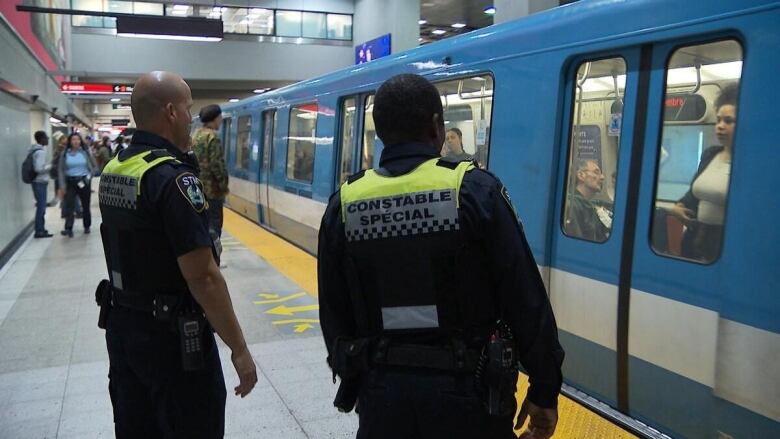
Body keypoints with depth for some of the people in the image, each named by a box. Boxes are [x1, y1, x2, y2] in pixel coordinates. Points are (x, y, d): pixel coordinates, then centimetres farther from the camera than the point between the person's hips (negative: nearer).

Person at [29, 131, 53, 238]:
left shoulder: (36, 150, 12)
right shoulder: (40, 151, -18)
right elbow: (39, 168, -24)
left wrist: (47, 165, 10)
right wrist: (50, 166, -11)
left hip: (38, 181, 10)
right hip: (40, 182, -10)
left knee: (41, 206, 15)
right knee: (41, 206, -5)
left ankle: (40, 229, 23)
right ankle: (39, 231, 0)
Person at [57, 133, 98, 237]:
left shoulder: (85, 152, 0)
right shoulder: (65, 153, -1)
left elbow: (95, 166, 9)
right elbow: (61, 170, 0)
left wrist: (90, 176, -4)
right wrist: (62, 185, -5)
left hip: (84, 182, 1)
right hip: (70, 182, -1)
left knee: (86, 206, 10)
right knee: (69, 205, -9)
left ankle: (87, 226, 23)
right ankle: (68, 228, -10)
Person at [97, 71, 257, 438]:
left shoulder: (112, 170, 5)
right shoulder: (173, 176, -21)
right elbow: (202, 276, -24)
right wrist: (239, 348, -18)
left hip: (121, 325, 8)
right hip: (171, 336, -8)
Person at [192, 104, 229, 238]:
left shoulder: (196, 134, 13)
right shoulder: (212, 136, -15)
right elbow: (217, 165, -18)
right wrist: (224, 185, -7)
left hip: (198, 188, 9)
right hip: (212, 190, -9)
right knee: (213, 226, -5)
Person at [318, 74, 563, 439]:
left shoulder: (344, 204, -4)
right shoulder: (475, 190, -13)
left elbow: (334, 315, 3)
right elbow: (525, 300, -12)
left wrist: (352, 384, 17)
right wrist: (544, 389, -1)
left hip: (382, 389, 3)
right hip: (465, 389, -2)